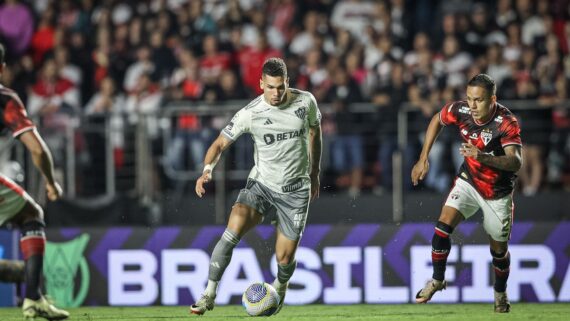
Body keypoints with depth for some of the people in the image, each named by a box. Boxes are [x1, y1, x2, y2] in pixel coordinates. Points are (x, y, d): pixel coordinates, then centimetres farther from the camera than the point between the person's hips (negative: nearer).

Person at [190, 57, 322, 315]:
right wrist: (207, 170, -30)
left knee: (284, 258, 1)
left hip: (295, 190, 1)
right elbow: (220, 143, -10)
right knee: (233, 230, -28)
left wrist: (314, 174, 20)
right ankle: (209, 294, -20)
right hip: (261, 184, -1)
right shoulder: (250, 114, -14)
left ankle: (280, 286, 39)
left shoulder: (305, 101, -7)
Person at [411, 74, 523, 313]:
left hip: (497, 191, -2)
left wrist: (482, 157, -54)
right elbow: (437, 121, 5)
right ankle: (437, 280, 5)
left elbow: (515, 162, -40)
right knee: (443, 226, -16)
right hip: (468, 181, 2)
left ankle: (500, 293, 36)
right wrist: (423, 159, 3)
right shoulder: (460, 110, -18)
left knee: (499, 248, 8)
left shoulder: (506, 122, -29)